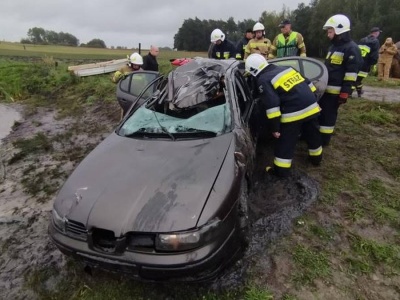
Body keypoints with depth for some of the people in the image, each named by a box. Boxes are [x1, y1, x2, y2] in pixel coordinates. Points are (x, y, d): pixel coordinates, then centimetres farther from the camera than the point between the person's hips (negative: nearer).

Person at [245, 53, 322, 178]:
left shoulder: (263, 80, -6)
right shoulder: (285, 68, 17)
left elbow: (272, 105, -16)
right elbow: (307, 83, 20)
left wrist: (275, 127, -12)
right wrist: (313, 101, 28)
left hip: (294, 113, -7)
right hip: (311, 106, 8)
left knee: (286, 143, 6)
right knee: (313, 135, 26)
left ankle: (281, 170, 15)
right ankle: (316, 158, 46)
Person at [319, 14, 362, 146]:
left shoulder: (351, 48, -13)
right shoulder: (333, 46, 17)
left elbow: (352, 73, -17)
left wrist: (345, 93, -20)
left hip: (335, 91, -9)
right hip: (325, 87, 9)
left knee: (328, 114, -2)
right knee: (319, 112, 16)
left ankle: (324, 139, 8)